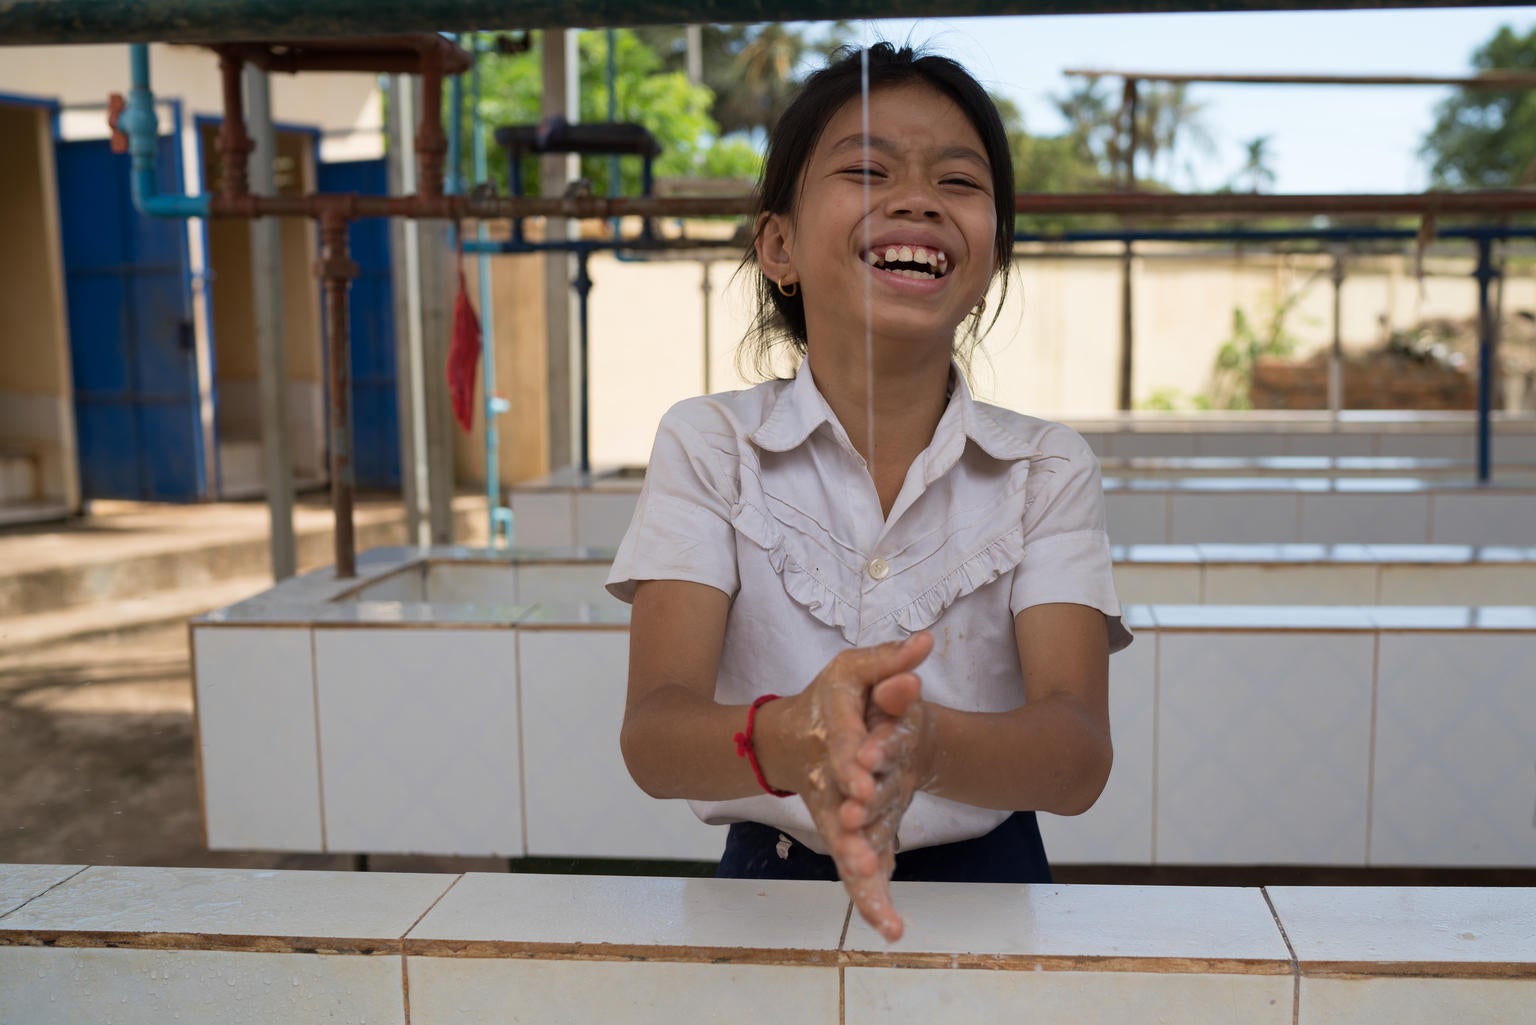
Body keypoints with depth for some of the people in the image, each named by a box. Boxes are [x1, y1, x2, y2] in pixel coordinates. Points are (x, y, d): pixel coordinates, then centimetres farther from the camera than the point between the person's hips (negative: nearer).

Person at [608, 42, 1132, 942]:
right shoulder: (708, 446, -3)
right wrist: (789, 741, -36)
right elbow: (653, 737, -15)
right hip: (770, 887, -1)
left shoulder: (1048, 471, -1)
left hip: (987, 882, 1)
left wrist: (923, 745, -35)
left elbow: (1080, 755, -14)